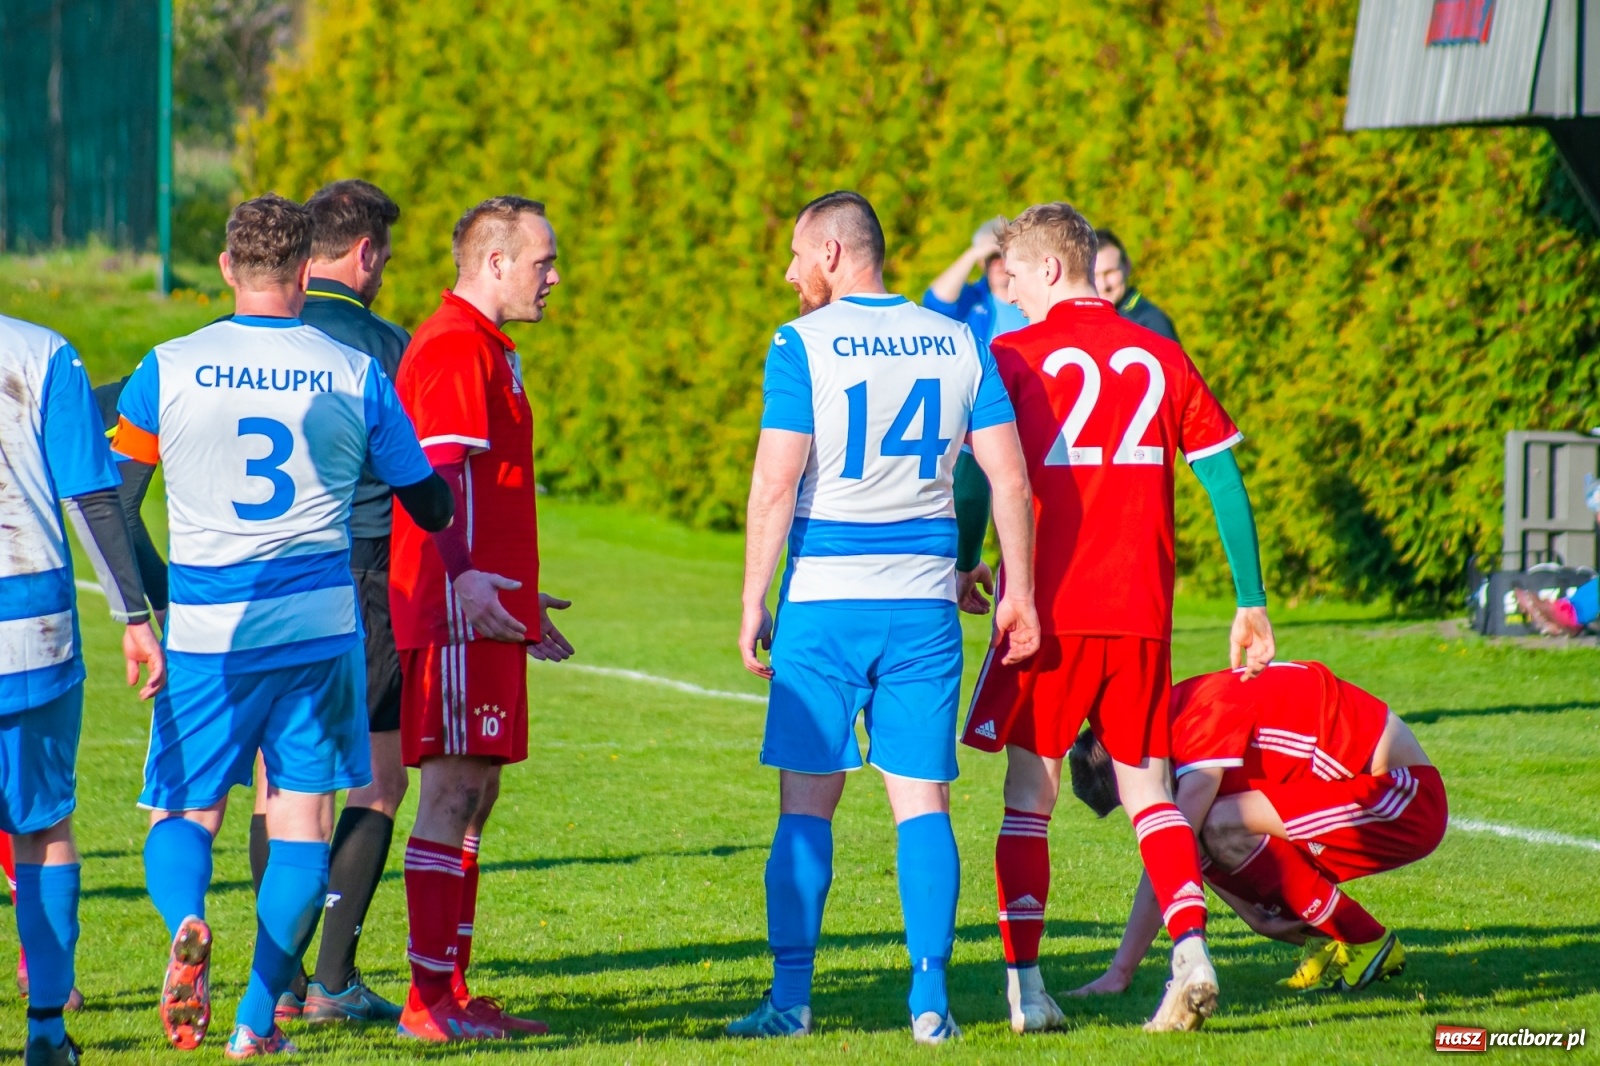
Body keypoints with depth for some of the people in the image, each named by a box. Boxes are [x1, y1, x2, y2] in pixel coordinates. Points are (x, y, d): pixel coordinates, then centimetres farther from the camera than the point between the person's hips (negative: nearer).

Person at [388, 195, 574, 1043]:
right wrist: (463, 576, -35)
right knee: (454, 792, -11)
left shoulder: (484, 349, 23)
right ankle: (429, 1002, -12)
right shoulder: (455, 345, -11)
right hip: (458, 610, -11)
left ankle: (452, 994, 14)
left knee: (470, 795, 11)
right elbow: (438, 472, -22)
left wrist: (521, 595, 38)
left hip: (485, 608, 11)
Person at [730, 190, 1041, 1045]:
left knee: (807, 805, 3)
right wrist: (1018, 592, 11)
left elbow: (775, 484, -9)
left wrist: (754, 604, -4)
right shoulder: (957, 343, 8)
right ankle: (930, 1000, -1)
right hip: (926, 605, 3)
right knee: (922, 800, 5)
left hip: (825, 601, -3)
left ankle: (791, 998, 2)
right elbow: (1010, 476, 5)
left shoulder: (802, 344, -5)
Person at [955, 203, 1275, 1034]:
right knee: (1147, 787, 10)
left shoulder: (1013, 357, -3)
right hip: (1140, 615, 3)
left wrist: (962, 564, 12)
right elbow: (1225, 481, 7)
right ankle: (1191, 950, -10)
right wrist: (1250, 603, 12)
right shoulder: (1160, 358, 7)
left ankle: (1025, 985, 1)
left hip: (1048, 612, -3)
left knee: (1029, 794, 5)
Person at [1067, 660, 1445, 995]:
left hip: (1404, 797, -10)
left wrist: (1120, 973, -26)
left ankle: (1365, 943, -11)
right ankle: (1326, 941, 5)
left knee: (1223, 829, -24)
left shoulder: (1209, 715, -24)